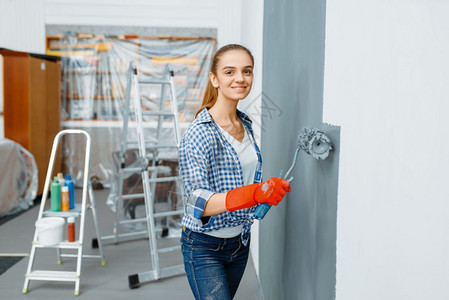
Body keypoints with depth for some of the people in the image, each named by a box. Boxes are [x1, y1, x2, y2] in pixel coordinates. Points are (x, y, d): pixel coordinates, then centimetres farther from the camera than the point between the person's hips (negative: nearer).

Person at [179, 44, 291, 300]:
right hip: (204, 246, -7)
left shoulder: (246, 125, 3)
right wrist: (253, 194, -42)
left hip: (240, 240, 7)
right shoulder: (200, 132, -22)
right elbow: (197, 200, -31)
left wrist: (270, 190, 8)